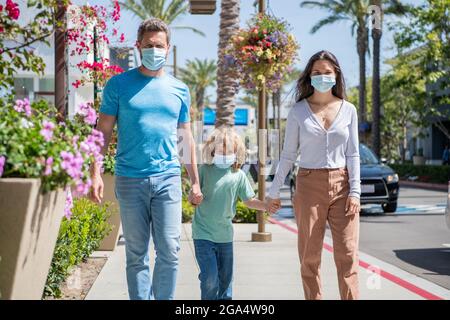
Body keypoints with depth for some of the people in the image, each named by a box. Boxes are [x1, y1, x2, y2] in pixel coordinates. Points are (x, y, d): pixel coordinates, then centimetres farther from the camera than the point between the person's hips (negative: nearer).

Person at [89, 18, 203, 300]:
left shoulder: (179, 90, 10)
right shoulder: (119, 85, 3)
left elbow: (186, 137, 15)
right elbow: (104, 132, 2)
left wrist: (195, 182, 13)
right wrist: (96, 173, -8)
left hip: (168, 179, 1)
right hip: (130, 179, -1)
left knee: (169, 251, -3)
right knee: (136, 254, 6)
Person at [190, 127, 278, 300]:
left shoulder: (238, 175, 0)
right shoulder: (204, 170, -5)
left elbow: (249, 200, 4)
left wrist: (265, 205, -13)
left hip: (225, 235, 3)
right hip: (203, 234, -3)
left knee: (225, 278, 15)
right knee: (210, 279, -10)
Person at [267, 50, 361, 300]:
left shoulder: (348, 110, 7)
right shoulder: (298, 111, 3)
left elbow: (353, 154, 6)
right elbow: (288, 155, 8)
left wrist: (355, 192, -3)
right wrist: (274, 191, 8)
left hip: (342, 186, 1)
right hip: (309, 185, 0)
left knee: (347, 254, -5)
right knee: (310, 256, 1)